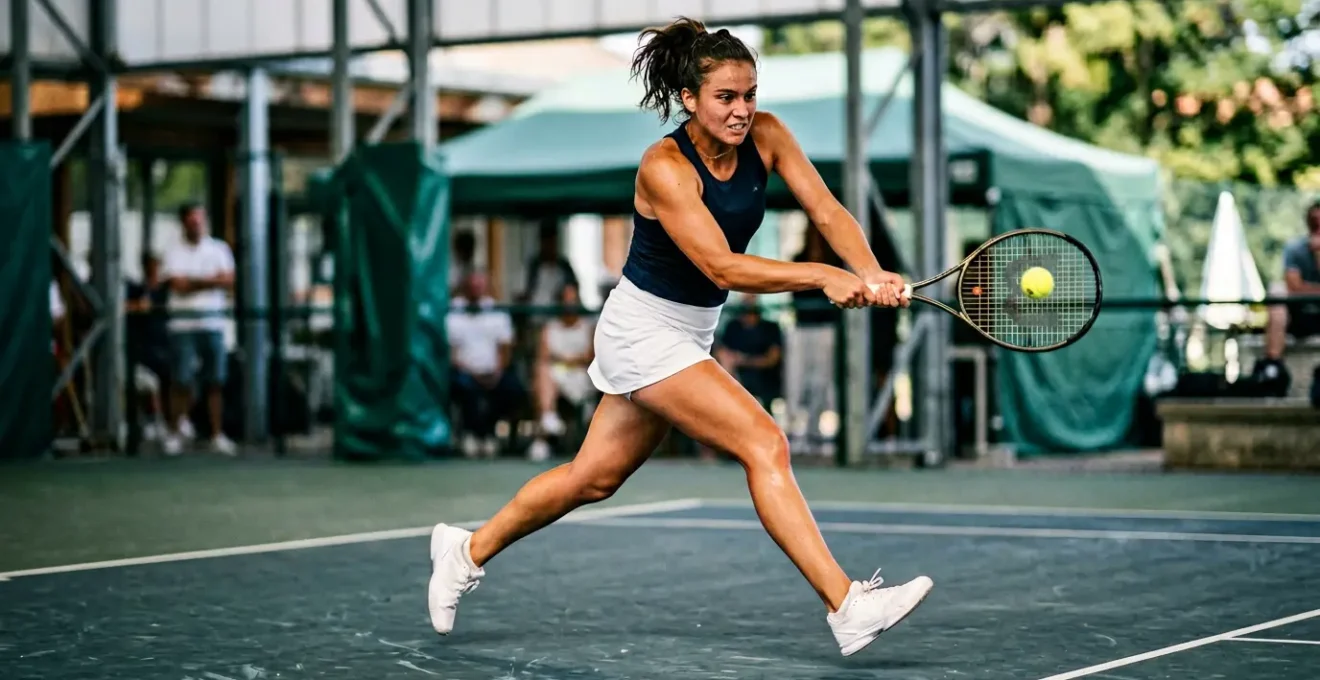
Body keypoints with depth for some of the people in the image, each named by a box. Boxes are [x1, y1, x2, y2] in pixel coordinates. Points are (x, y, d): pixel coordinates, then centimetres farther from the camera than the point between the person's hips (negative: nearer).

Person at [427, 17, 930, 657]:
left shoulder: (765, 135, -6)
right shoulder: (664, 168, -24)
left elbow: (827, 211, -11)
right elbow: (722, 267, -31)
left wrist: (870, 275, -29)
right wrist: (823, 277, -38)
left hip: (692, 332, 8)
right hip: (644, 330, -8)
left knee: (594, 477, 17)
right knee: (763, 442, -20)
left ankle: (470, 550, 36)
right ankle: (847, 607, -20)